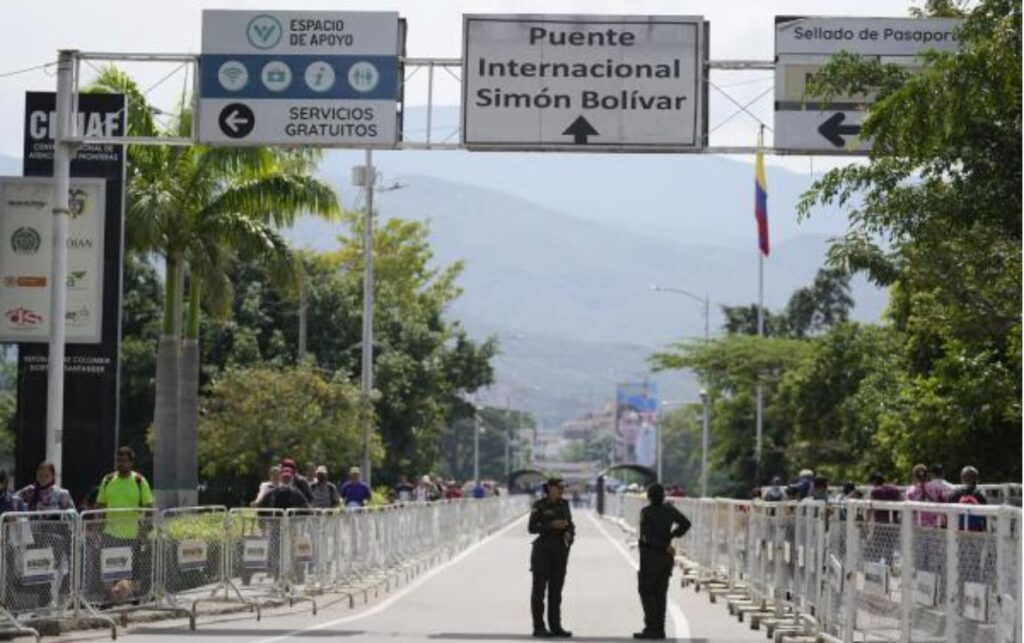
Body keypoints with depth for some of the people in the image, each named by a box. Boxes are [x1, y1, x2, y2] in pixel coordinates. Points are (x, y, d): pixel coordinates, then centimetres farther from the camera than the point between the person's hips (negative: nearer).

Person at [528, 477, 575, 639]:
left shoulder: (564, 505, 9)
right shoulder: (539, 506, -6)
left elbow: (570, 524, 15)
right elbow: (531, 528, -8)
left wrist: (569, 533, -7)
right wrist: (552, 525, -20)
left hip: (560, 549, 5)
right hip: (543, 548, -5)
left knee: (556, 588, 7)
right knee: (540, 587, -1)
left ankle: (555, 626, 12)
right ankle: (539, 627, 1)